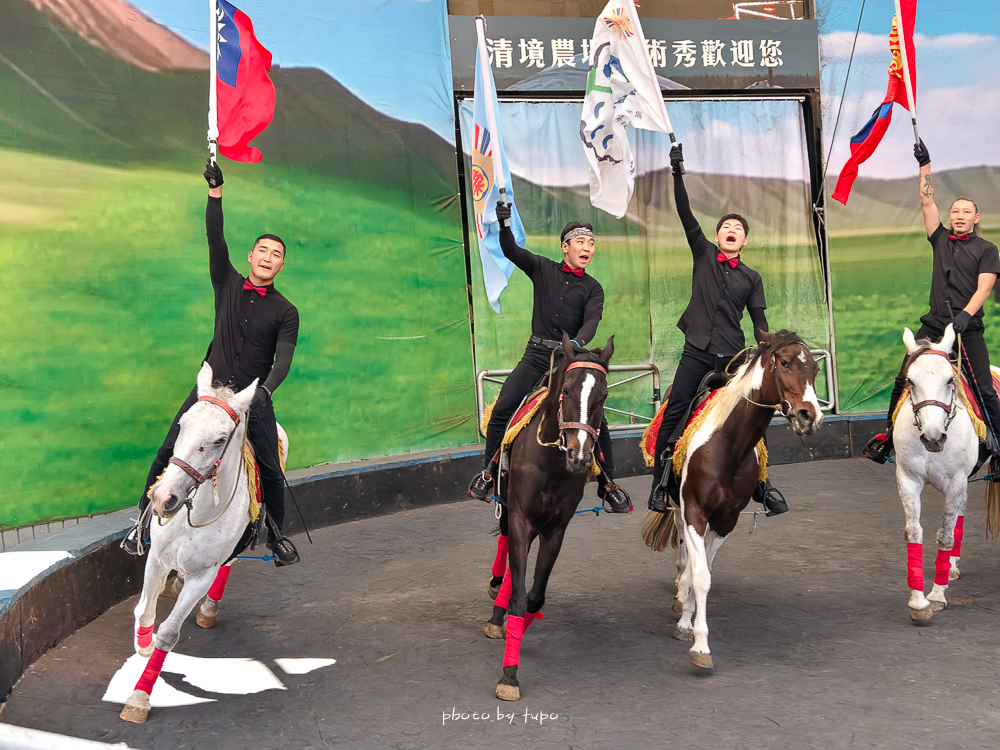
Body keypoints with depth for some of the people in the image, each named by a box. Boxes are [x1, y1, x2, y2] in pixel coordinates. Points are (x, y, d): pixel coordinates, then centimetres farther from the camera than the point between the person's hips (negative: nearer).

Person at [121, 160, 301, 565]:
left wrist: (264, 389, -28)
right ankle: (143, 524, 5)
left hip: (254, 395, -1)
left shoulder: (285, 311, 2)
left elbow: (283, 359, -9)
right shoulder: (228, 284, 6)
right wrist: (215, 192, -18)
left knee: (270, 469, -4)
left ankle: (277, 535, 15)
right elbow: (215, 238, -6)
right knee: (167, 455, -7)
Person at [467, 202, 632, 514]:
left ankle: (608, 484, 5)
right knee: (502, 408, -13)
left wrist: (578, 342, -31)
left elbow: (591, 321, -9)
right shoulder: (543, 269, 9)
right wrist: (504, 224, -20)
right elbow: (511, 251, 0)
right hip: (537, 353, 0)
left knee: (595, 418, -10)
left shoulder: (592, 288, 7)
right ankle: (489, 473, 3)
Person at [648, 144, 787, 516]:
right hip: (697, 352, -1)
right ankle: (660, 484, 2)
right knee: (673, 414, -5)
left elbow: (759, 321, 12)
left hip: (732, 356, 1)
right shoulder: (704, 254, 10)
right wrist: (678, 174, -10)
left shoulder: (751, 277, 13)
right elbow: (685, 214, 0)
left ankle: (760, 485, 10)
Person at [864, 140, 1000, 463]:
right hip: (934, 324, 3)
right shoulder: (941, 240, 14)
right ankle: (887, 437, 9)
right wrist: (925, 164, 9)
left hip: (968, 327, -3)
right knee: (904, 380, -1)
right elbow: (927, 201, 11)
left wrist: (965, 315, -21)